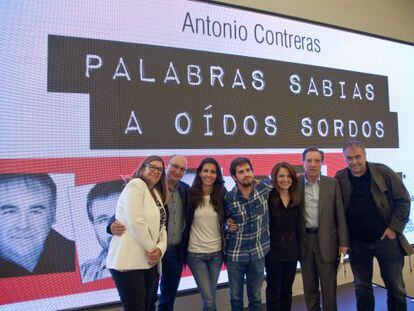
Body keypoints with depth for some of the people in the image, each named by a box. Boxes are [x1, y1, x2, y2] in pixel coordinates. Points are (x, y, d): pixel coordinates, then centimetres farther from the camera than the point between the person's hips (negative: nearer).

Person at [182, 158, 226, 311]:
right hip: (195, 253, -2)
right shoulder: (191, 194, -8)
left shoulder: (222, 195, -3)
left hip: (216, 253, 2)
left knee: (209, 298, 13)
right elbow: (186, 223, -1)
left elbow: (227, 221, 10)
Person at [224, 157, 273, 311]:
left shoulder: (265, 188, -9)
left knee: (255, 296, 16)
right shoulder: (228, 198, -13)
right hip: (235, 254, -1)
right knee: (236, 295, 15)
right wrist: (227, 223, -14)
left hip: (258, 253, 1)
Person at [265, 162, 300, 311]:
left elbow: (297, 225, 9)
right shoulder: (268, 197, -12)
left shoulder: (295, 198, 4)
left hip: (291, 249, 5)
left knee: (287, 289, 17)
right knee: (273, 289, 9)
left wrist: (300, 248, 9)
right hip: (273, 249, -5)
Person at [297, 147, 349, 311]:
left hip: (327, 240, -1)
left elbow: (340, 214, 0)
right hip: (304, 240, 1)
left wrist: (343, 242, -4)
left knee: (329, 286, 7)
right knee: (309, 286, 13)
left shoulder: (332, 183, 0)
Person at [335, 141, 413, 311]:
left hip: (386, 238, -1)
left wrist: (394, 228, -10)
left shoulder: (384, 172, -8)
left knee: (396, 287, 12)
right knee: (362, 287, 14)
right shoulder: (340, 179, -4)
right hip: (357, 242, 2)